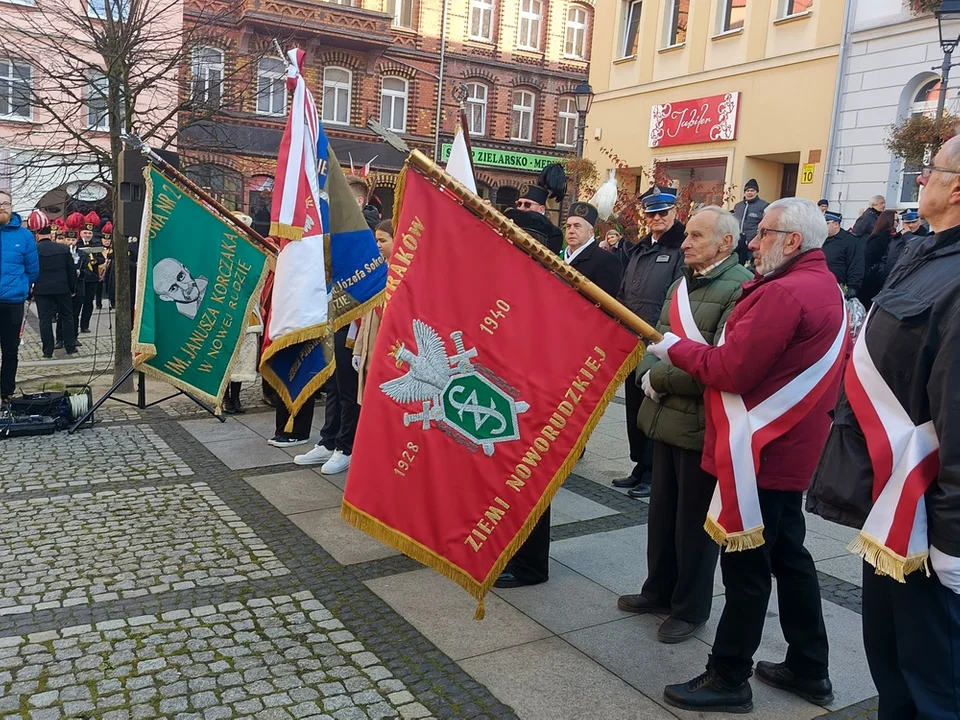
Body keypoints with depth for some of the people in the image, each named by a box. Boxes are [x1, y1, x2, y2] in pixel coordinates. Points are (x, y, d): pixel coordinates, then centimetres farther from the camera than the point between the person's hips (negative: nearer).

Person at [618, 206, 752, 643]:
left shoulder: (742, 289, -16)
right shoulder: (682, 284, 14)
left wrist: (659, 378, -16)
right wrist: (647, 373, -6)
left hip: (703, 425, -8)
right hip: (667, 417, 8)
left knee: (694, 520, 7)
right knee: (662, 511, 19)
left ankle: (691, 608, 25)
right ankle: (660, 590, 37)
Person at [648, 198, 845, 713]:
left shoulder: (785, 293, -20)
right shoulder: (822, 286, 13)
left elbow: (731, 370, -22)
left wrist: (675, 348, -7)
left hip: (760, 453, -10)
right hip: (788, 449, 10)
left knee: (745, 566, 1)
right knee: (788, 556, 19)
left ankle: (728, 680, 15)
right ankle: (809, 669, 32)